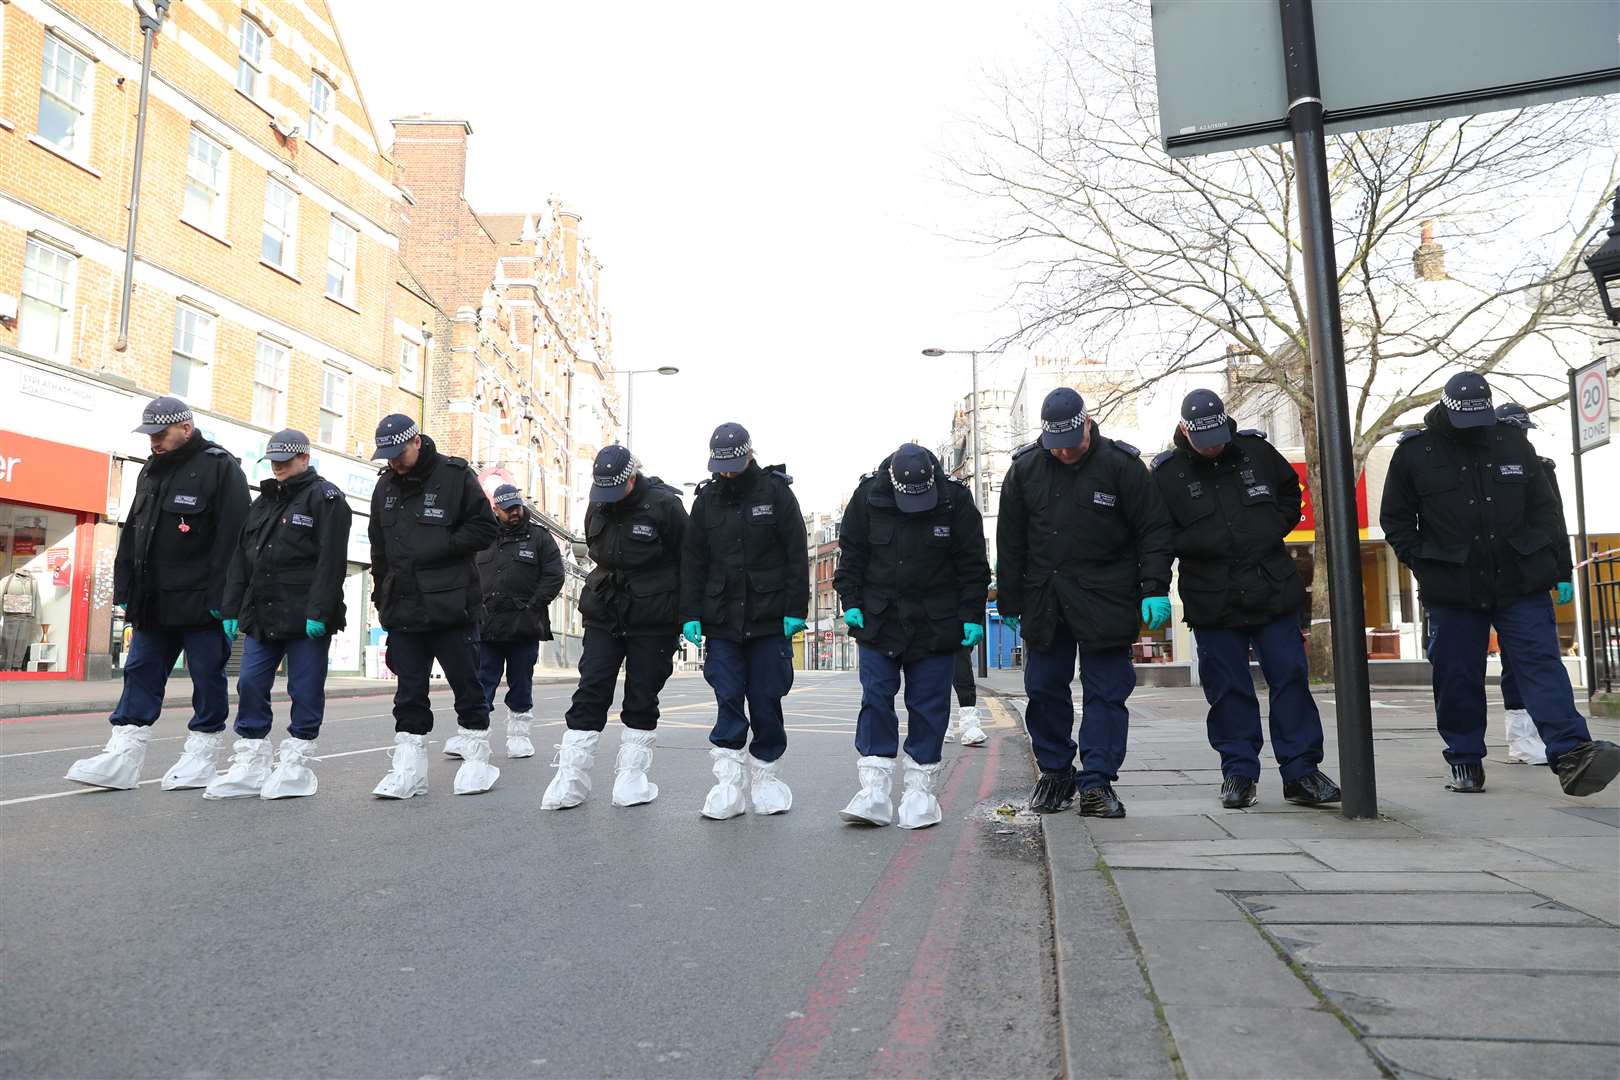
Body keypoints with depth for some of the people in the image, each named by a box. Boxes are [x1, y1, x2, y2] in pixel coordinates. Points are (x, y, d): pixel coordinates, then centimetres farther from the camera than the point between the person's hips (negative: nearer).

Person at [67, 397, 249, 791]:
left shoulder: (220, 467, -8)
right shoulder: (151, 471, 16)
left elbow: (232, 538, -16)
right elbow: (131, 533, 20)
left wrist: (220, 598, -20)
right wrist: (125, 589, 12)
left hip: (200, 604, -8)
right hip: (153, 603, 8)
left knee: (207, 678, 2)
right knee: (140, 674, 7)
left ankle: (201, 756, 12)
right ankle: (122, 759, 11)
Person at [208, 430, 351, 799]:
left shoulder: (325, 497, -3)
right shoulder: (262, 502, 21)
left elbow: (331, 561, -13)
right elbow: (241, 559, 20)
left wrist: (319, 611, -19)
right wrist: (232, 609, 12)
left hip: (305, 617, -7)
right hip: (260, 617, 7)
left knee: (305, 691, 0)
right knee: (250, 686, 5)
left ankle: (296, 764, 9)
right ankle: (250, 766, 13)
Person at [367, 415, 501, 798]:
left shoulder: (455, 475, -4)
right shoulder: (385, 486, 13)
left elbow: (485, 528, -7)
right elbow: (378, 546, 20)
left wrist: (439, 547, -15)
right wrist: (382, 594, 14)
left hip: (451, 605, -5)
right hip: (403, 608, 5)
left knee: (466, 685, 4)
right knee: (409, 691, 8)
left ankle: (476, 760, 17)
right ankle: (408, 770, 13)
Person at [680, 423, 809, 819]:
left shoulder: (776, 493, 0)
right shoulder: (706, 499, 8)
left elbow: (797, 555, -2)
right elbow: (692, 561, 9)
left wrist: (796, 609, -8)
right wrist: (690, 615, 2)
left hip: (769, 620, -2)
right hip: (721, 619, 2)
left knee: (766, 701, 4)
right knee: (728, 699, -2)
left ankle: (766, 775, 20)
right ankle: (727, 783, 0)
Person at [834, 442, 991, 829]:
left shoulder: (955, 500, -7)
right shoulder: (868, 496, -6)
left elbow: (973, 564, 0)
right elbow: (851, 554, 4)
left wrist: (971, 615, -4)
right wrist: (851, 602, -2)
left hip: (935, 623, 0)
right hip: (879, 620, 1)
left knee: (928, 704, 3)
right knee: (875, 699, -3)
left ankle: (920, 789, 14)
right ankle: (874, 790, 1)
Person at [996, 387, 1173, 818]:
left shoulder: (1121, 464, -5)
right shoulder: (1024, 468, 3)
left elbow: (1154, 529, -2)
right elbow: (1010, 541, 9)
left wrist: (1155, 588, -12)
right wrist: (1009, 602, 9)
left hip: (1105, 600, -3)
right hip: (1043, 601, 3)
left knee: (1106, 692, -1)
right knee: (1044, 689, 7)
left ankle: (1096, 783, 7)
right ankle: (1055, 773, 23)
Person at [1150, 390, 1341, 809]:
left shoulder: (1256, 451, 4)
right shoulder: (1166, 473, -3)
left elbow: (1290, 490, 21)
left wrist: (1274, 529, 8)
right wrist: (1192, 547, -14)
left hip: (1273, 591, 2)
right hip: (1212, 602, -2)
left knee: (1290, 677, 4)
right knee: (1228, 688, 4)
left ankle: (1301, 772, 13)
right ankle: (1239, 774, 16)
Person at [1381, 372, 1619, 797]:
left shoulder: (1513, 443, 7)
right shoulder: (1414, 453, -1)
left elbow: (1546, 510, 11)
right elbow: (1395, 519, 6)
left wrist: (1561, 569, 7)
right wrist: (1423, 564, -3)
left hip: (1521, 584, 2)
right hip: (1452, 588, -1)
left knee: (1541, 663, -6)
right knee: (1457, 677, 4)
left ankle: (1570, 754, -11)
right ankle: (1465, 762, 16)